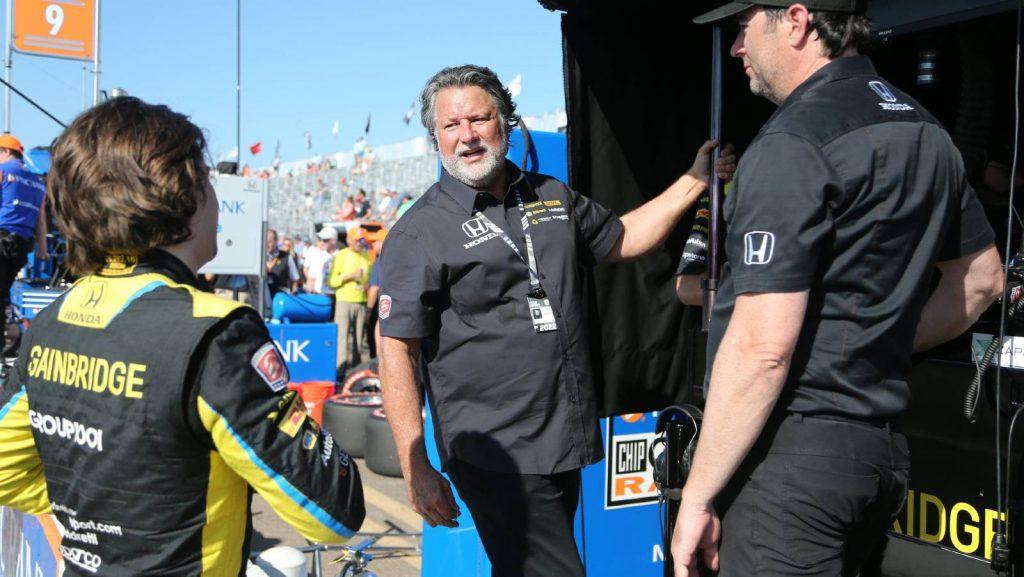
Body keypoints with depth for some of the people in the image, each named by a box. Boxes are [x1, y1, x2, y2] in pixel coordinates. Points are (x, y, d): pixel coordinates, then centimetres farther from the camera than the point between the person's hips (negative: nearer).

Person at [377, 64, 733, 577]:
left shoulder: (551, 198, 12)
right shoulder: (419, 234, -8)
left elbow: (621, 240, 27)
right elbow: (396, 353, -11)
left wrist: (694, 182, 18)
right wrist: (417, 471, -16)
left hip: (566, 444, 7)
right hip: (498, 457, -6)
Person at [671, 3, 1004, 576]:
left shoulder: (793, 141, -17)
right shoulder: (924, 130, 12)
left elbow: (762, 347, -23)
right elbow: (982, 280, 23)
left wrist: (697, 497, -16)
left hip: (793, 447, -9)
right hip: (884, 443, 9)